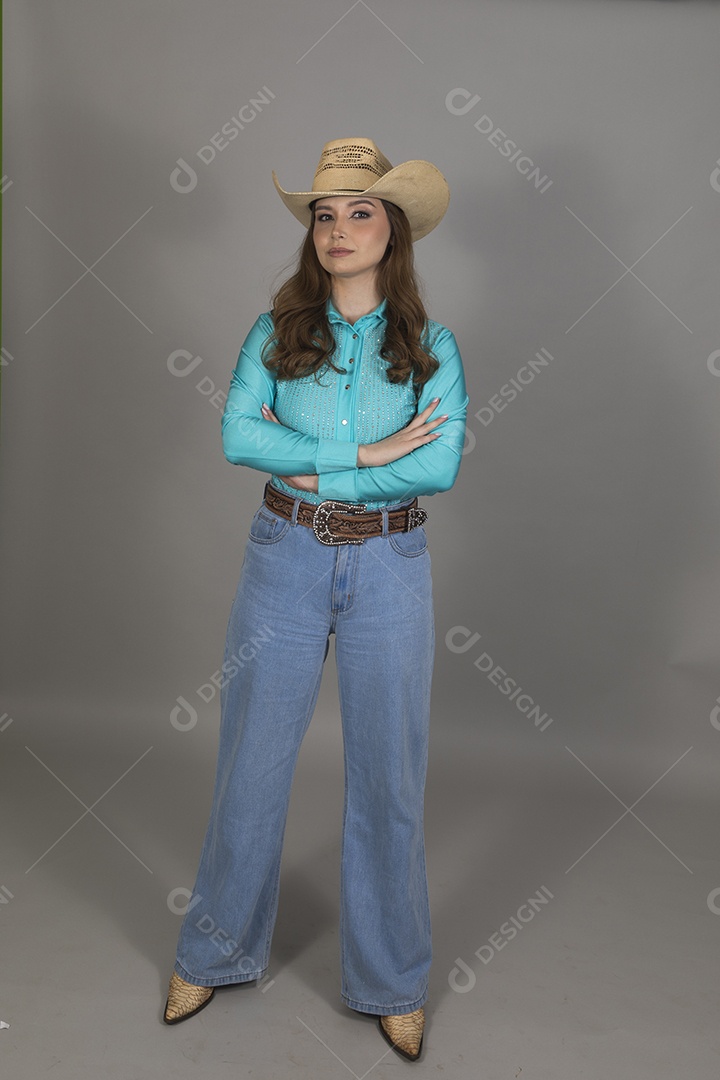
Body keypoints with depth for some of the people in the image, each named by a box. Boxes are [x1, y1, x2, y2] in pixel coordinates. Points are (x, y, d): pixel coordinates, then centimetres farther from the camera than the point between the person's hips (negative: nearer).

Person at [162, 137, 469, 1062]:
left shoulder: (430, 345, 0)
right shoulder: (275, 331, 1)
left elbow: (442, 465, -13)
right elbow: (235, 436, -13)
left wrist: (306, 467, -15)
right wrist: (369, 452, -17)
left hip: (389, 568, 0)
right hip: (285, 560, 1)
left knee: (387, 774, 8)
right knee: (253, 760, 11)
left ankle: (392, 982, 30)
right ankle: (215, 952, 35)